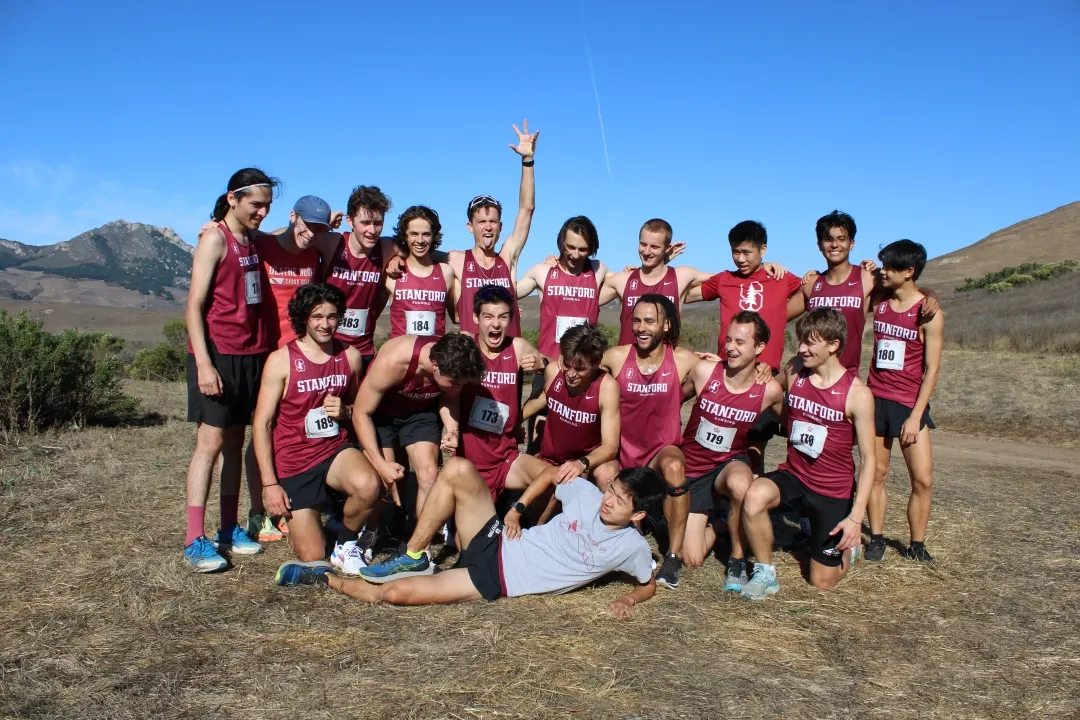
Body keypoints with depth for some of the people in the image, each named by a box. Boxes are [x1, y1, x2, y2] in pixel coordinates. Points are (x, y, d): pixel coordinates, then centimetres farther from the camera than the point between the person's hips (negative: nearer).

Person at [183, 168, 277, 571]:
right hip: (218, 356, -7)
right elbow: (194, 306, -14)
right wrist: (203, 363, -21)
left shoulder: (254, 241, 13)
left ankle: (229, 530, 17)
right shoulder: (214, 239, -8)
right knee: (210, 443, -8)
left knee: (235, 444, 10)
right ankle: (195, 541, -4)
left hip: (251, 356, 7)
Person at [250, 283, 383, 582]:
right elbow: (261, 424, -9)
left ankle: (346, 544, -2)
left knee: (368, 485, -34)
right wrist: (269, 484, -12)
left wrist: (345, 412, -8)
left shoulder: (350, 356, 1)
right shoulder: (281, 360, -9)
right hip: (293, 461, -2)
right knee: (313, 560, -2)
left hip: (335, 450, 2)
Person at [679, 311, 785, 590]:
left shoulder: (769, 390, -15)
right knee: (692, 560, -6)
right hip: (692, 469, 1)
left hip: (731, 463, -1)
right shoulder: (705, 371, -15)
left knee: (740, 484, -41)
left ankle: (737, 560, -14)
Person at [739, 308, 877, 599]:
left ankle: (847, 543, 40)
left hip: (833, 491, -3)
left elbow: (867, 459, -13)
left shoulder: (857, 393, -16)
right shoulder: (794, 371, -5)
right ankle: (765, 573, -11)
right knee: (754, 497, -33)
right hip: (793, 475, 3)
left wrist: (856, 516, -19)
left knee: (822, 582, 6)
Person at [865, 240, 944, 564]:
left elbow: (932, 369, -10)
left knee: (922, 479, -4)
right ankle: (876, 538, 16)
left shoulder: (929, 313, -9)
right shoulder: (878, 301, 4)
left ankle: (917, 545, 11)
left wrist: (915, 416, -14)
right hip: (876, 398, 3)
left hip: (909, 403, -3)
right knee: (876, 474, 5)